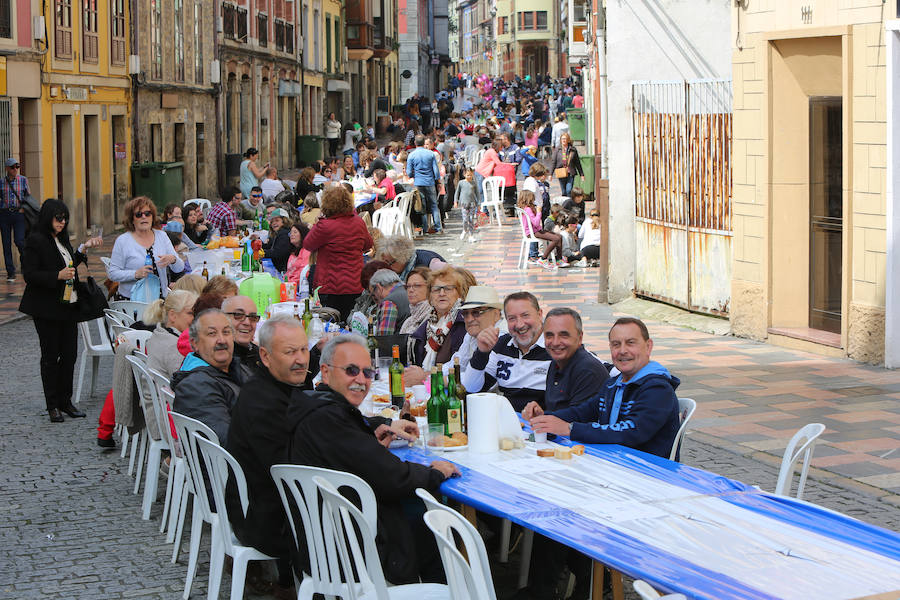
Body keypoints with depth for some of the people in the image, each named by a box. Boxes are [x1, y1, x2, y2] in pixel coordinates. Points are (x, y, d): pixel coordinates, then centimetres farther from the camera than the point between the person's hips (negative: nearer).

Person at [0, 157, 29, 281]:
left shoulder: (23, 180, 4)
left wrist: (24, 208, 0)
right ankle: (10, 272, 7)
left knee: (19, 240, -16)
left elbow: (28, 195, 13)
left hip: (19, 213, -1)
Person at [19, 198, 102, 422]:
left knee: (70, 354, 6)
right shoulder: (35, 241, -11)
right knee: (51, 355, 1)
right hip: (47, 309, -7)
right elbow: (29, 275, -16)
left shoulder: (61, 239, 13)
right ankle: (52, 405, 10)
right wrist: (58, 276, -24)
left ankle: (65, 401, 17)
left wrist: (83, 249, 16)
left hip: (68, 307, 7)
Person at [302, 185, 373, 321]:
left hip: (332, 288, -6)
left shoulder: (325, 226, -17)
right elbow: (368, 244, 21)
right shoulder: (359, 223, 2)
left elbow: (307, 245, -2)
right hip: (356, 288, 6)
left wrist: (315, 226, 12)